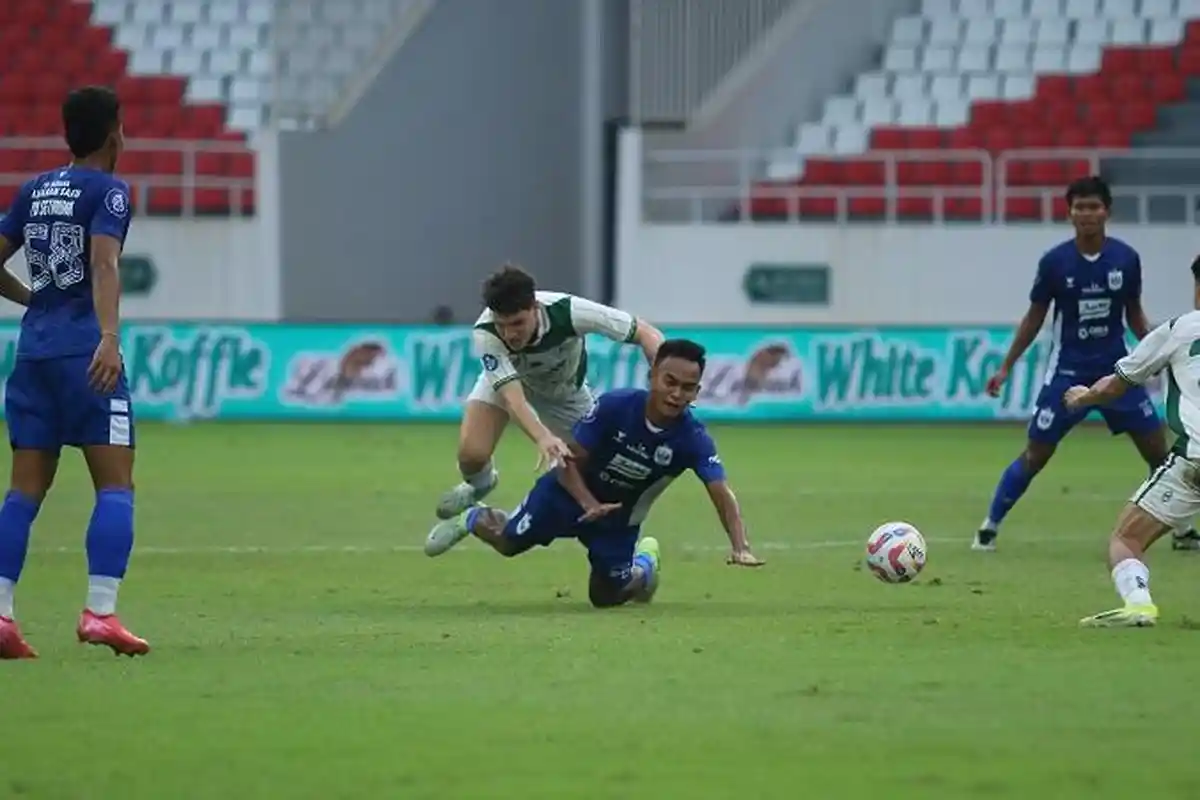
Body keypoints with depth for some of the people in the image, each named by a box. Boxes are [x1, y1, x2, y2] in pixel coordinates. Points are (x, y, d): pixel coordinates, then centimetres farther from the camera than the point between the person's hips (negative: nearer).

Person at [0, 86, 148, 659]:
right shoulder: (109, 191, -2)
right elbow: (104, 264, -18)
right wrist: (109, 337, -28)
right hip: (85, 349, -6)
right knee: (116, 485, -4)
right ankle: (100, 611, -15)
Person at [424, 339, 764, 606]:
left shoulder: (693, 439, -30)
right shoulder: (614, 406, -32)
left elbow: (722, 495, -37)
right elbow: (569, 462, -22)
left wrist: (740, 548, -52)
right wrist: (589, 504, -38)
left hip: (620, 518, 1)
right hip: (572, 491, -1)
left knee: (606, 596, 5)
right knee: (507, 541, 4)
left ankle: (643, 560, 38)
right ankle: (473, 519, 40)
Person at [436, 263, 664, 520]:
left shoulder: (567, 311, -39)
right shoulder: (486, 334, -39)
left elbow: (646, 333, -33)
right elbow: (512, 397, -46)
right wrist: (542, 438, -65)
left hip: (565, 391, 1)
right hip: (504, 380, -1)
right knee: (472, 453, -23)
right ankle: (479, 485, 14)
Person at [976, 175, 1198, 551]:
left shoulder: (1126, 258, -4)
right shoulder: (1054, 262, -9)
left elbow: (1134, 314, 9)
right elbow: (1034, 317, 2)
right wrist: (1006, 367, 0)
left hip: (1117, 369, 2)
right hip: (1068, 372, -2)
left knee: (1157, 449, 0)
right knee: (1035, 455, -4)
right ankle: (989, 527, 9)